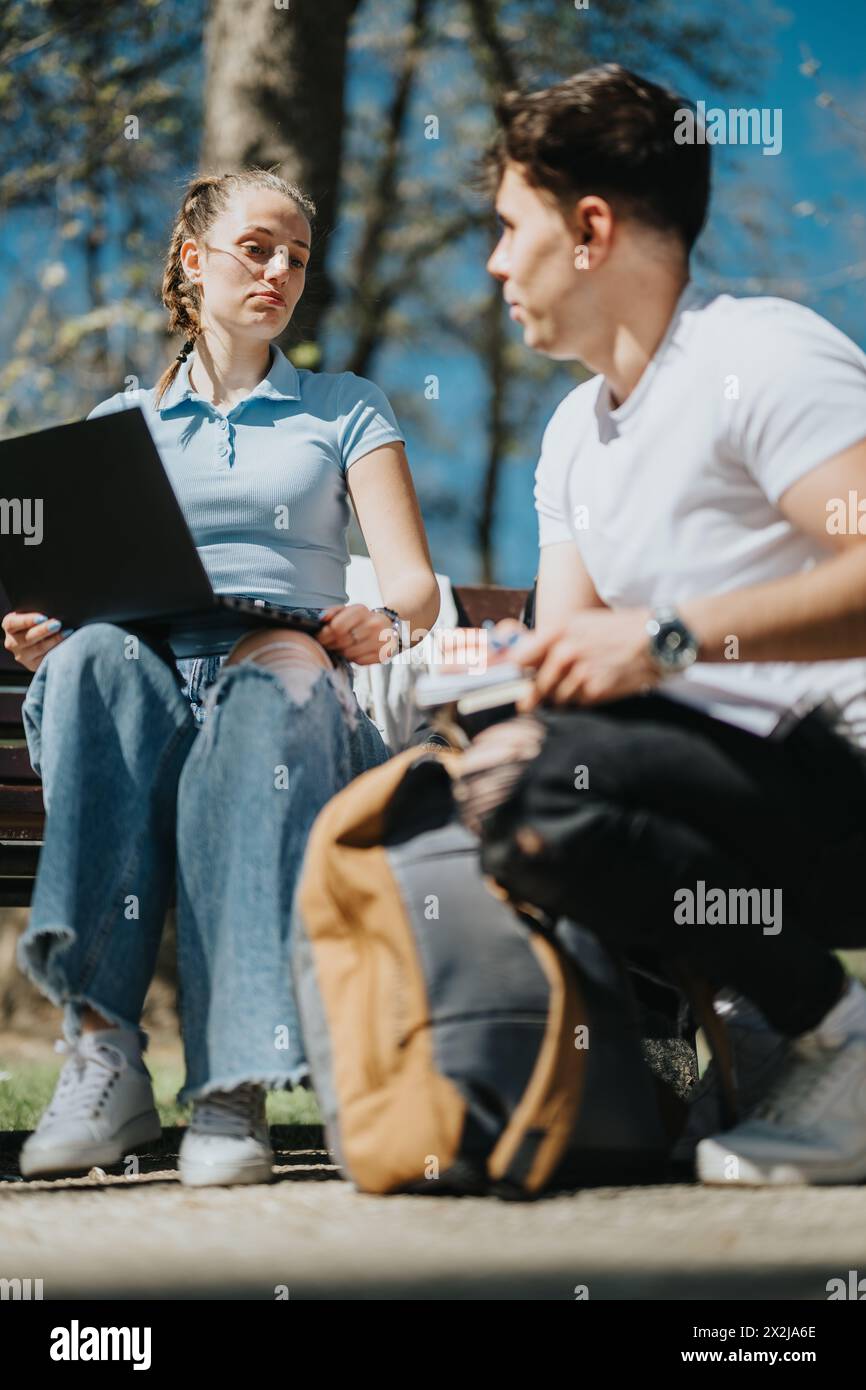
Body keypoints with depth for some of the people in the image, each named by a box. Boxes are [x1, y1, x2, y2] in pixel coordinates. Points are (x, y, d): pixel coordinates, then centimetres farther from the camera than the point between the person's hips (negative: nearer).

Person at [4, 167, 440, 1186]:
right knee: (97, 657, -37)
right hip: (145, 678, 1)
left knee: (270, 695, -41)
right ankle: (101, 1050, -49)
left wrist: (384, 622, -18)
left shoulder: (345, 410, 21)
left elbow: (414, 586, 7)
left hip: (286, 668, -1)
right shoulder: (120, 423, 25)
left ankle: (235, 1090, -51)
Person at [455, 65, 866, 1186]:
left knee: (528, 789, -28)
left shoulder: (760, 358, -9)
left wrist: (674, 635, -27)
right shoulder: (574, 434, 21)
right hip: (759, 781, 10)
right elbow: (566, 664, 16)